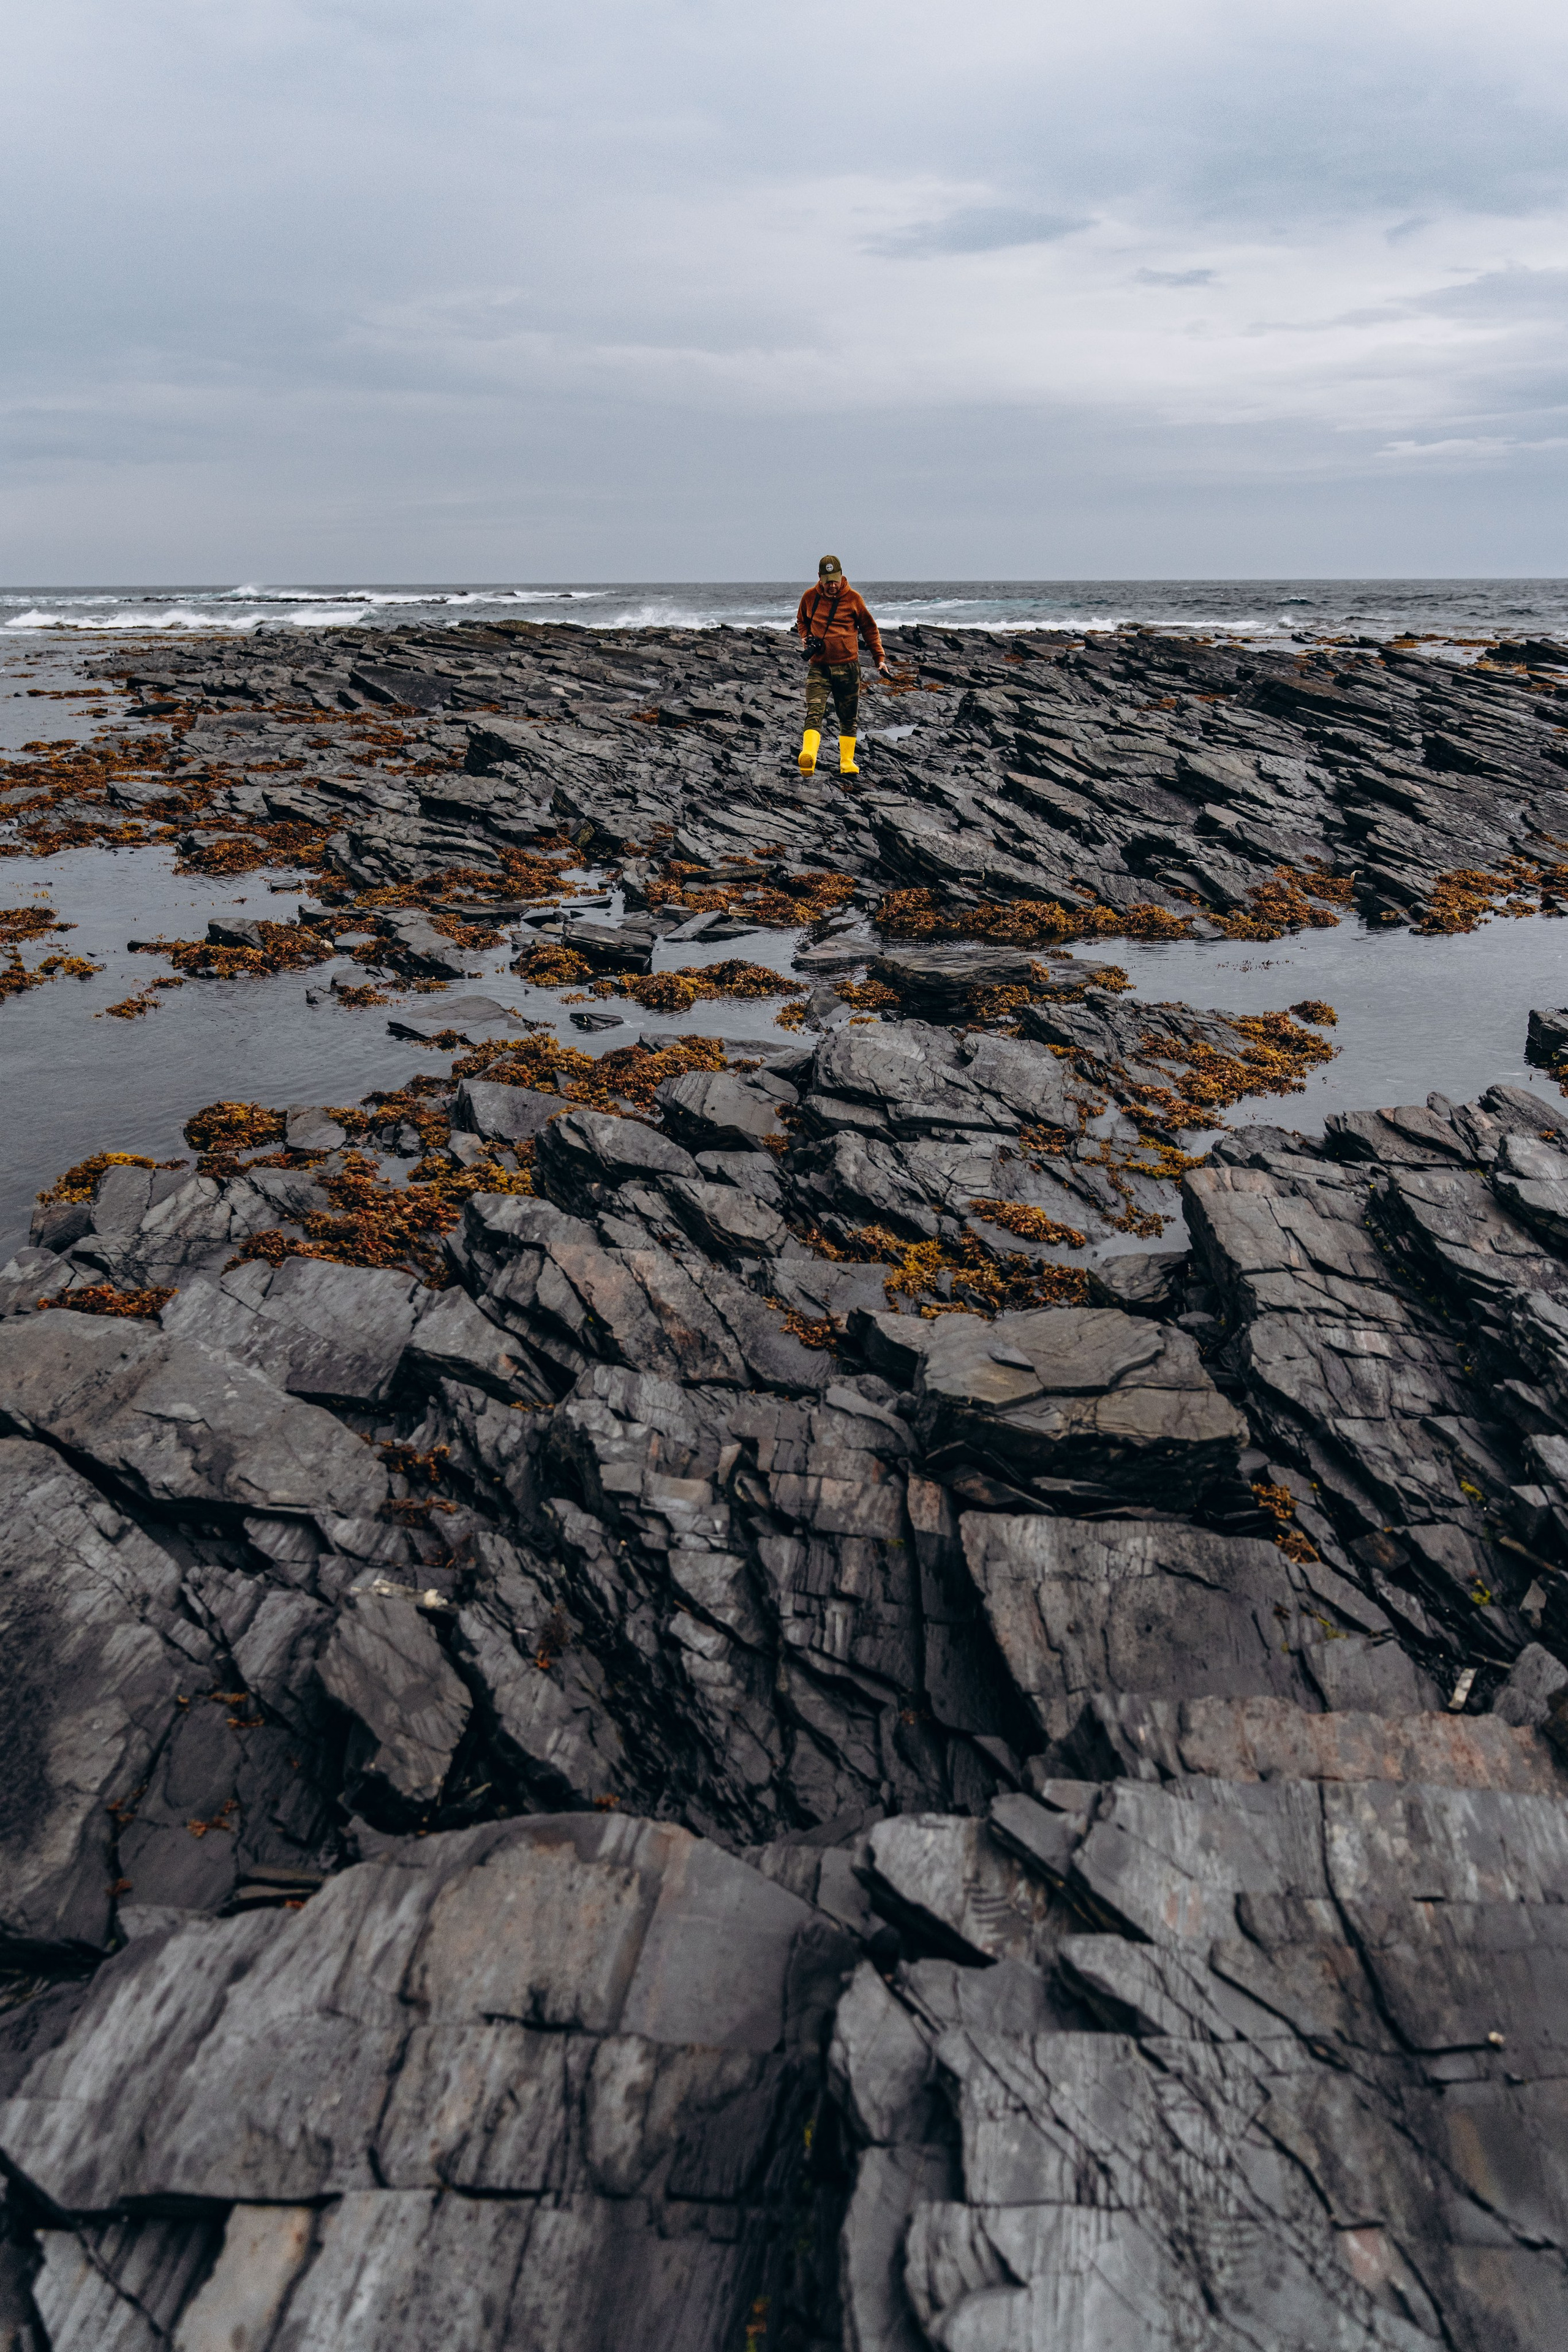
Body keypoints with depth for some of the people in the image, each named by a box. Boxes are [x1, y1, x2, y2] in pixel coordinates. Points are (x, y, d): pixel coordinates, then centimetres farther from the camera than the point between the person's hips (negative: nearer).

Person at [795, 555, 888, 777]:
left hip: (848, 667, 0)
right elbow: (801, 621, 25)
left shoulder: (853, 598, 1)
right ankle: (807, 759, -36)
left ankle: (847, 763, 14)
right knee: (814, 714, -18)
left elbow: (869, 629, 12)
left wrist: (880, 658, 9)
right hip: (819, 667, 0)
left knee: (848, 718, 6)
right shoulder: (810, 597, 5)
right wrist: (805, 637, 4)